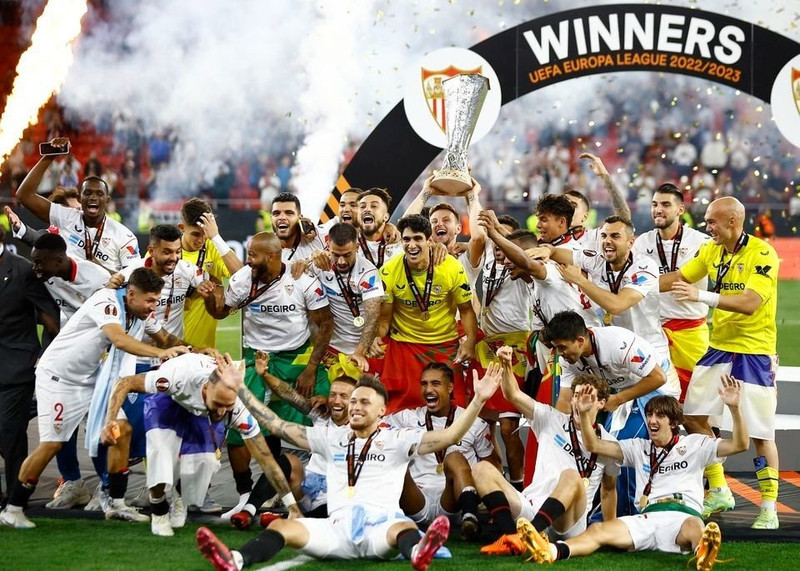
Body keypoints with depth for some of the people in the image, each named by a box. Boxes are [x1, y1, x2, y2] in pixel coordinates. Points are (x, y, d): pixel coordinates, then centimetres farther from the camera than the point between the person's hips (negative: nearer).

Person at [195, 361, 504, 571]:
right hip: (337, 528, 3)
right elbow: (279, 427, 21)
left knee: (404, 527, -39)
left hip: (380, 527, -3)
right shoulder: (332, 438, 21)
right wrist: (241, 389, 18)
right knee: (282, 526, -25)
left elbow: (448, 436, 0)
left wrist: (478, 400, -14)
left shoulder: (397, 440, 11)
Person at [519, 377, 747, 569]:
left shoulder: (694, 444, 17)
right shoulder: (639, 448, 26)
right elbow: (594, 446, 21)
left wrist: (734, 408, -10)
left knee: (694, 526, -42)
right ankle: (552, 551, -54)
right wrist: (584, 414, 3)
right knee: (599, 530, -26)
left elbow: (739, 445, 6)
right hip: (647, 517, 2)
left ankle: (704, 552, -79)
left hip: (684, 514, -2)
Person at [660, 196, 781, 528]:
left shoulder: (763, 255, -18)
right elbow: (678, 278, 14)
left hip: (754, 352, -7)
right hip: (719, 348, 7)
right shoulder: (712, 251, 4)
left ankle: (769, 510, 4)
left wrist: (702, 296, -35)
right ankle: (719, 493, 20)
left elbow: (749, 304, -28)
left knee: (760, 432, -6)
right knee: (694, 416, 8)